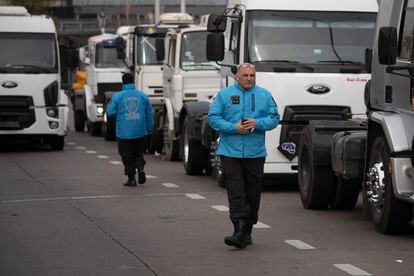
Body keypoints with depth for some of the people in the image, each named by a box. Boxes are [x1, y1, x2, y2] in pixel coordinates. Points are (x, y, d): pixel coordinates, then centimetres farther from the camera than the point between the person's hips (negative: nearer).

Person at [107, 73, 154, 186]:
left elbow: (111, 112, -2)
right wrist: (150, 129, 15)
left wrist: (109, 104, 17)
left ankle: (131, 178, 4)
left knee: (127, 156, 6)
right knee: (138, 154, 16)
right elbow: (150, 114, 6)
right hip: (140, 133, 2)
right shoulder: (143, 96, 2)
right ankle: (140, 168, -7)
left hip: (124, 133, -2)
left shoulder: (117, 97, -6)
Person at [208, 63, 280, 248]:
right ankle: (240, 231, -16)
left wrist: (257, 123, -13)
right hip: (230, 152, -2)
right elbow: (213, 118, 0)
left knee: (253, 193, 6)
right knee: (236, 193, -11)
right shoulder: (224, 95, 5)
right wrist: (233, 128, -14)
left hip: (255, 153, 2)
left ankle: (247, 231, 17)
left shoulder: (264, 95, 10)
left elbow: (274, 118, 6)